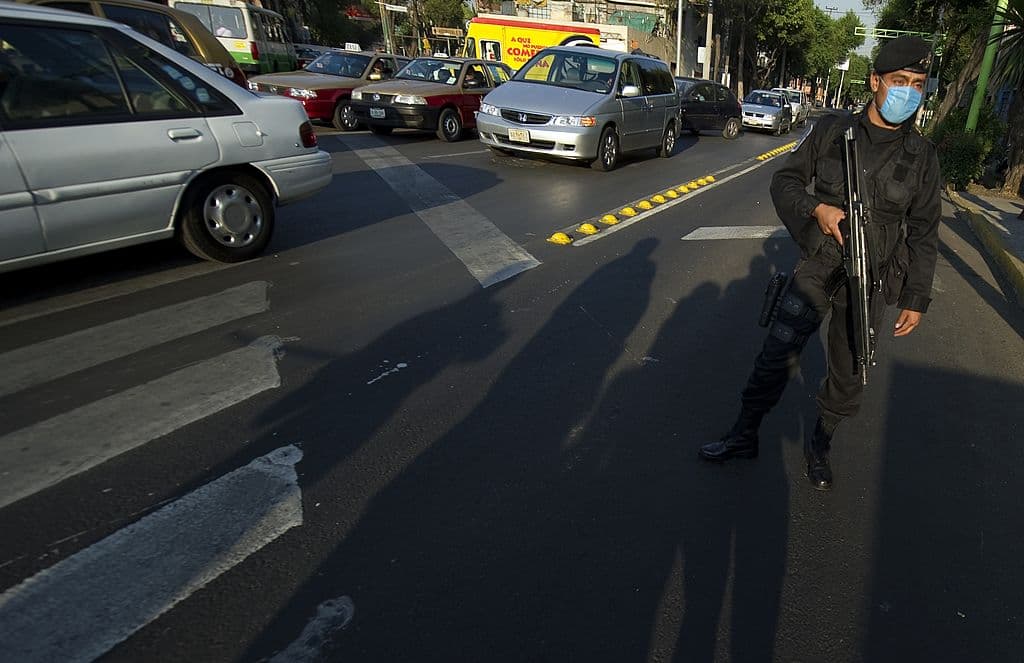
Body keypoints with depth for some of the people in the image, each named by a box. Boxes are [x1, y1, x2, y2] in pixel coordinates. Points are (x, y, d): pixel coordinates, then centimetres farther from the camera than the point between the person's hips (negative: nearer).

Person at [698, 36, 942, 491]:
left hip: (870, 282, 1)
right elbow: (785, 180, 3)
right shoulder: (833, 130, -2)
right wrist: (817, 208, -18)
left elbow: (923, 234, 5)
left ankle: (819, 445, 32)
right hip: (817, 267, -1)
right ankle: (744, 436, 14)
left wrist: (916, 299, 3)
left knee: (848, 373, 10)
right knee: (776, 353, -4)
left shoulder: (921, 155, 0)